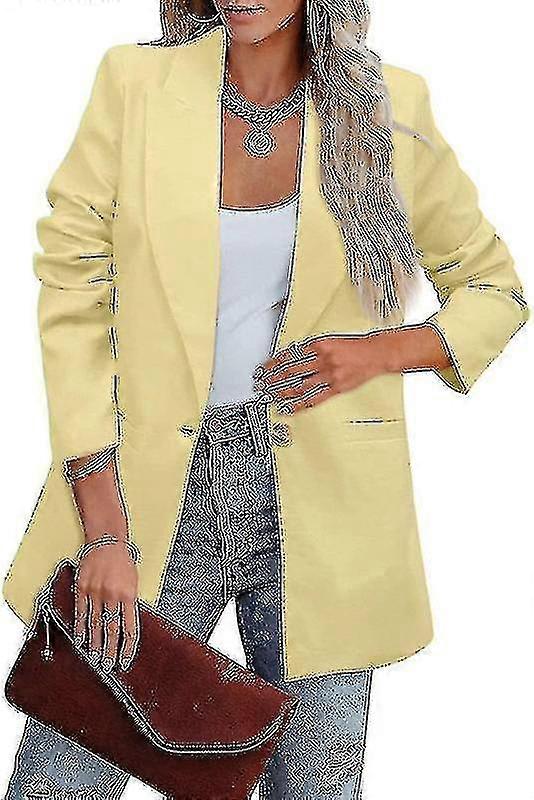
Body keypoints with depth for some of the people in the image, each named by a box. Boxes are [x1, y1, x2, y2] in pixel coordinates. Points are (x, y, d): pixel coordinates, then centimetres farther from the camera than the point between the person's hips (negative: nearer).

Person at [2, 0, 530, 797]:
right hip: (153, 487, 0)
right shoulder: (135, 84, -2)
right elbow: (71, 303, -4)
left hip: (317, 505, 1)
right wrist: (103, 532, -10)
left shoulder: (386, 108, 1)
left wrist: (383, 350, -9)